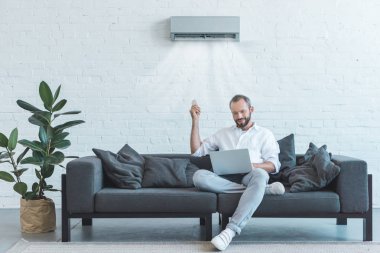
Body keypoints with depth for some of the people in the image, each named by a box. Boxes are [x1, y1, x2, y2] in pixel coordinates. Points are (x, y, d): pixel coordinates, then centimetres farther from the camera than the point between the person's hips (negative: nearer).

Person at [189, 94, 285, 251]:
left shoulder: (264, 134, 20)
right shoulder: (223, 133, 28)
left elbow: (274, 165, 6)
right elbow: (196, 151, 23)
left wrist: (252, 165, -15)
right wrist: (195, 121, 17)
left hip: (249, 176, -2)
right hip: (226, 179, 3)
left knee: (260, 176, -40)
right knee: (199, 176, -31)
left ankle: (231, 230, -46)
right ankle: (263, 189, -29)